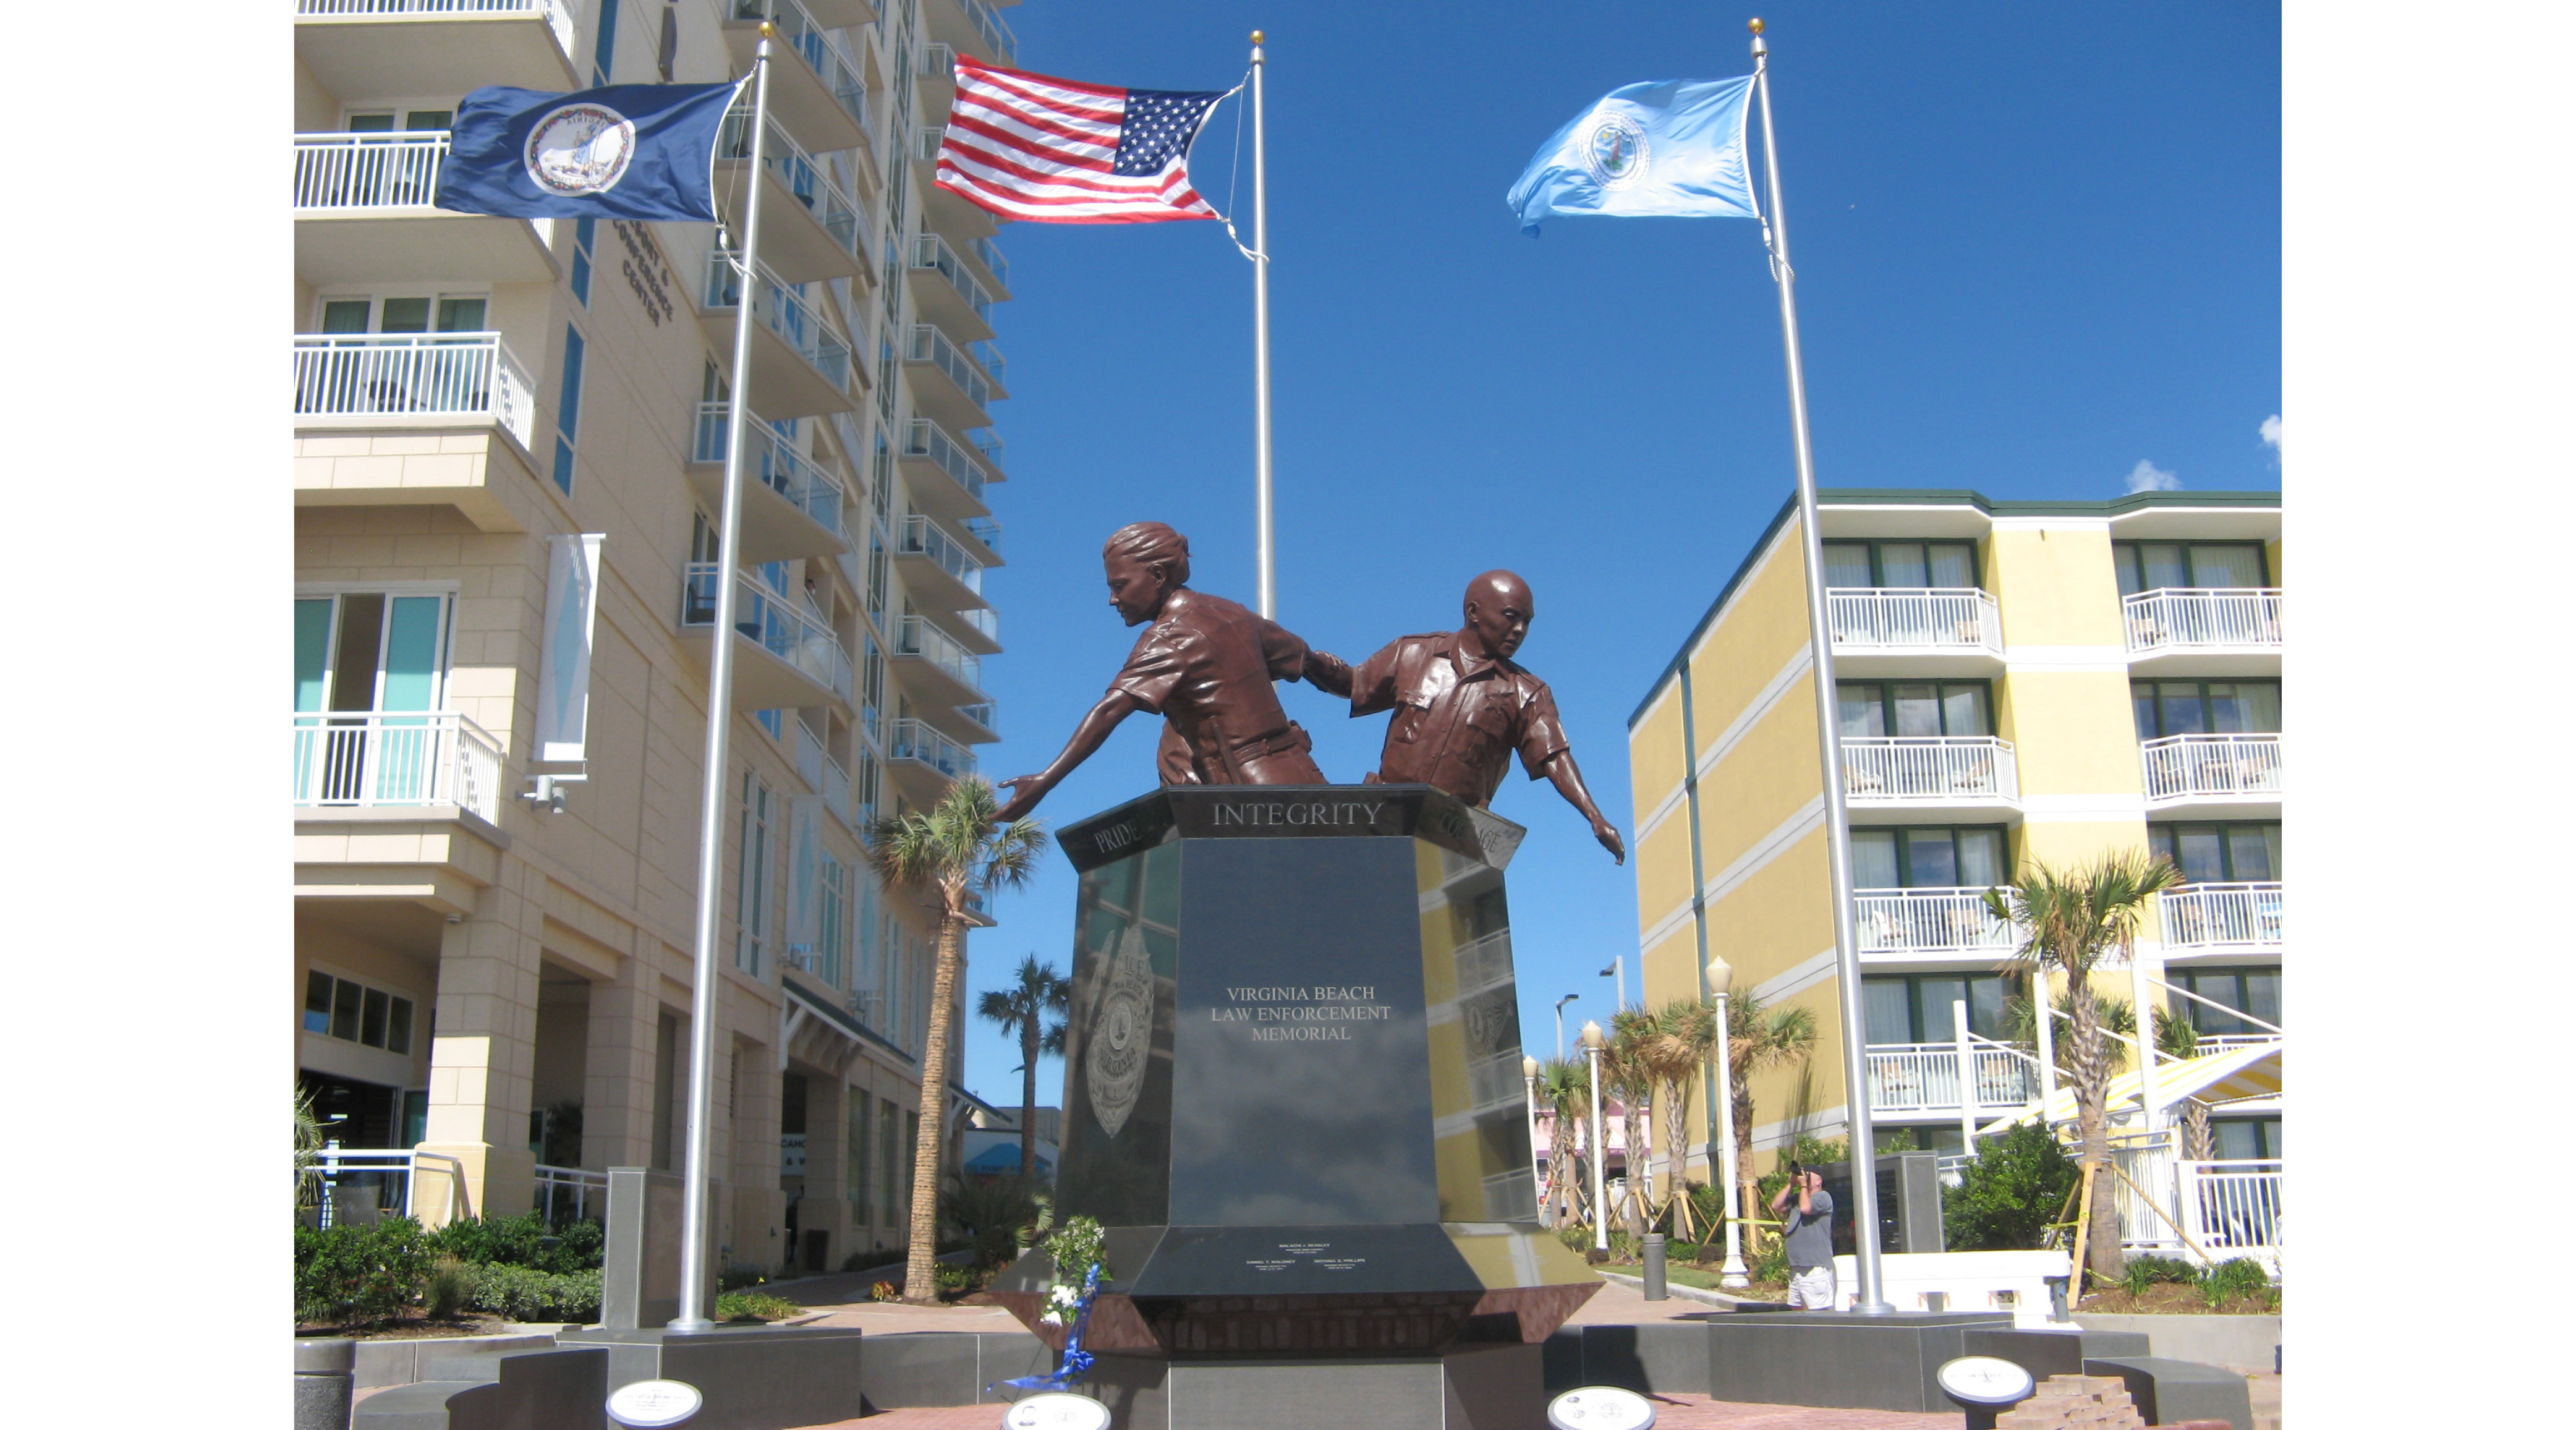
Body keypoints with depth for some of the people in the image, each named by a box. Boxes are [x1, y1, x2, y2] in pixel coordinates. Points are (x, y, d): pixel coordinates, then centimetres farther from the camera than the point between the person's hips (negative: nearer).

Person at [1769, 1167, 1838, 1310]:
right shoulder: (1796, 1198, 21)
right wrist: (1791, 1185, 9)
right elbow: (1776, 1205, 13)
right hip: (1796, 1269, 9)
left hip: (1816, 1268, -9)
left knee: (1820, 1313, -11)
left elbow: (1806, 1208, -20)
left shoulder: (1823, 1197, -4)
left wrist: (1803, 1185, -5)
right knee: (1796, 1310, 14)